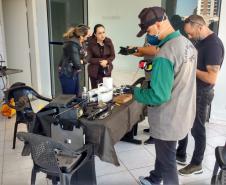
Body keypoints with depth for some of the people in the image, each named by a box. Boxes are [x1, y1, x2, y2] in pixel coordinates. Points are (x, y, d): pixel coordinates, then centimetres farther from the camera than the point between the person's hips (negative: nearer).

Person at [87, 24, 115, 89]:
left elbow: (113, 55, 0)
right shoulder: (91, 43, -11)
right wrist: (100, 61, -19)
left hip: (107, 71, 2)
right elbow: (88, 59, -10)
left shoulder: (108, 41, -3)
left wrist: (106, 61, -18)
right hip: (95, 71, -2)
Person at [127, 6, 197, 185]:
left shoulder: (164, 54, -29)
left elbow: (158, 96, -29)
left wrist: (135, 91, -14)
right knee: (163, 152, 28)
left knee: (168, 161, 11)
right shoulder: (188, 44, 1)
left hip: (168, 120, -9)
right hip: (183, 113, 10)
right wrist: (153, 79, 10)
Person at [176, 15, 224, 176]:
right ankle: (181, 155, 36)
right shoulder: (201, 41, 6)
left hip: (201, 94, -9)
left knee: (197, 129, 5)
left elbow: (211, 78, -27)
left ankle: (197, 164, 24)